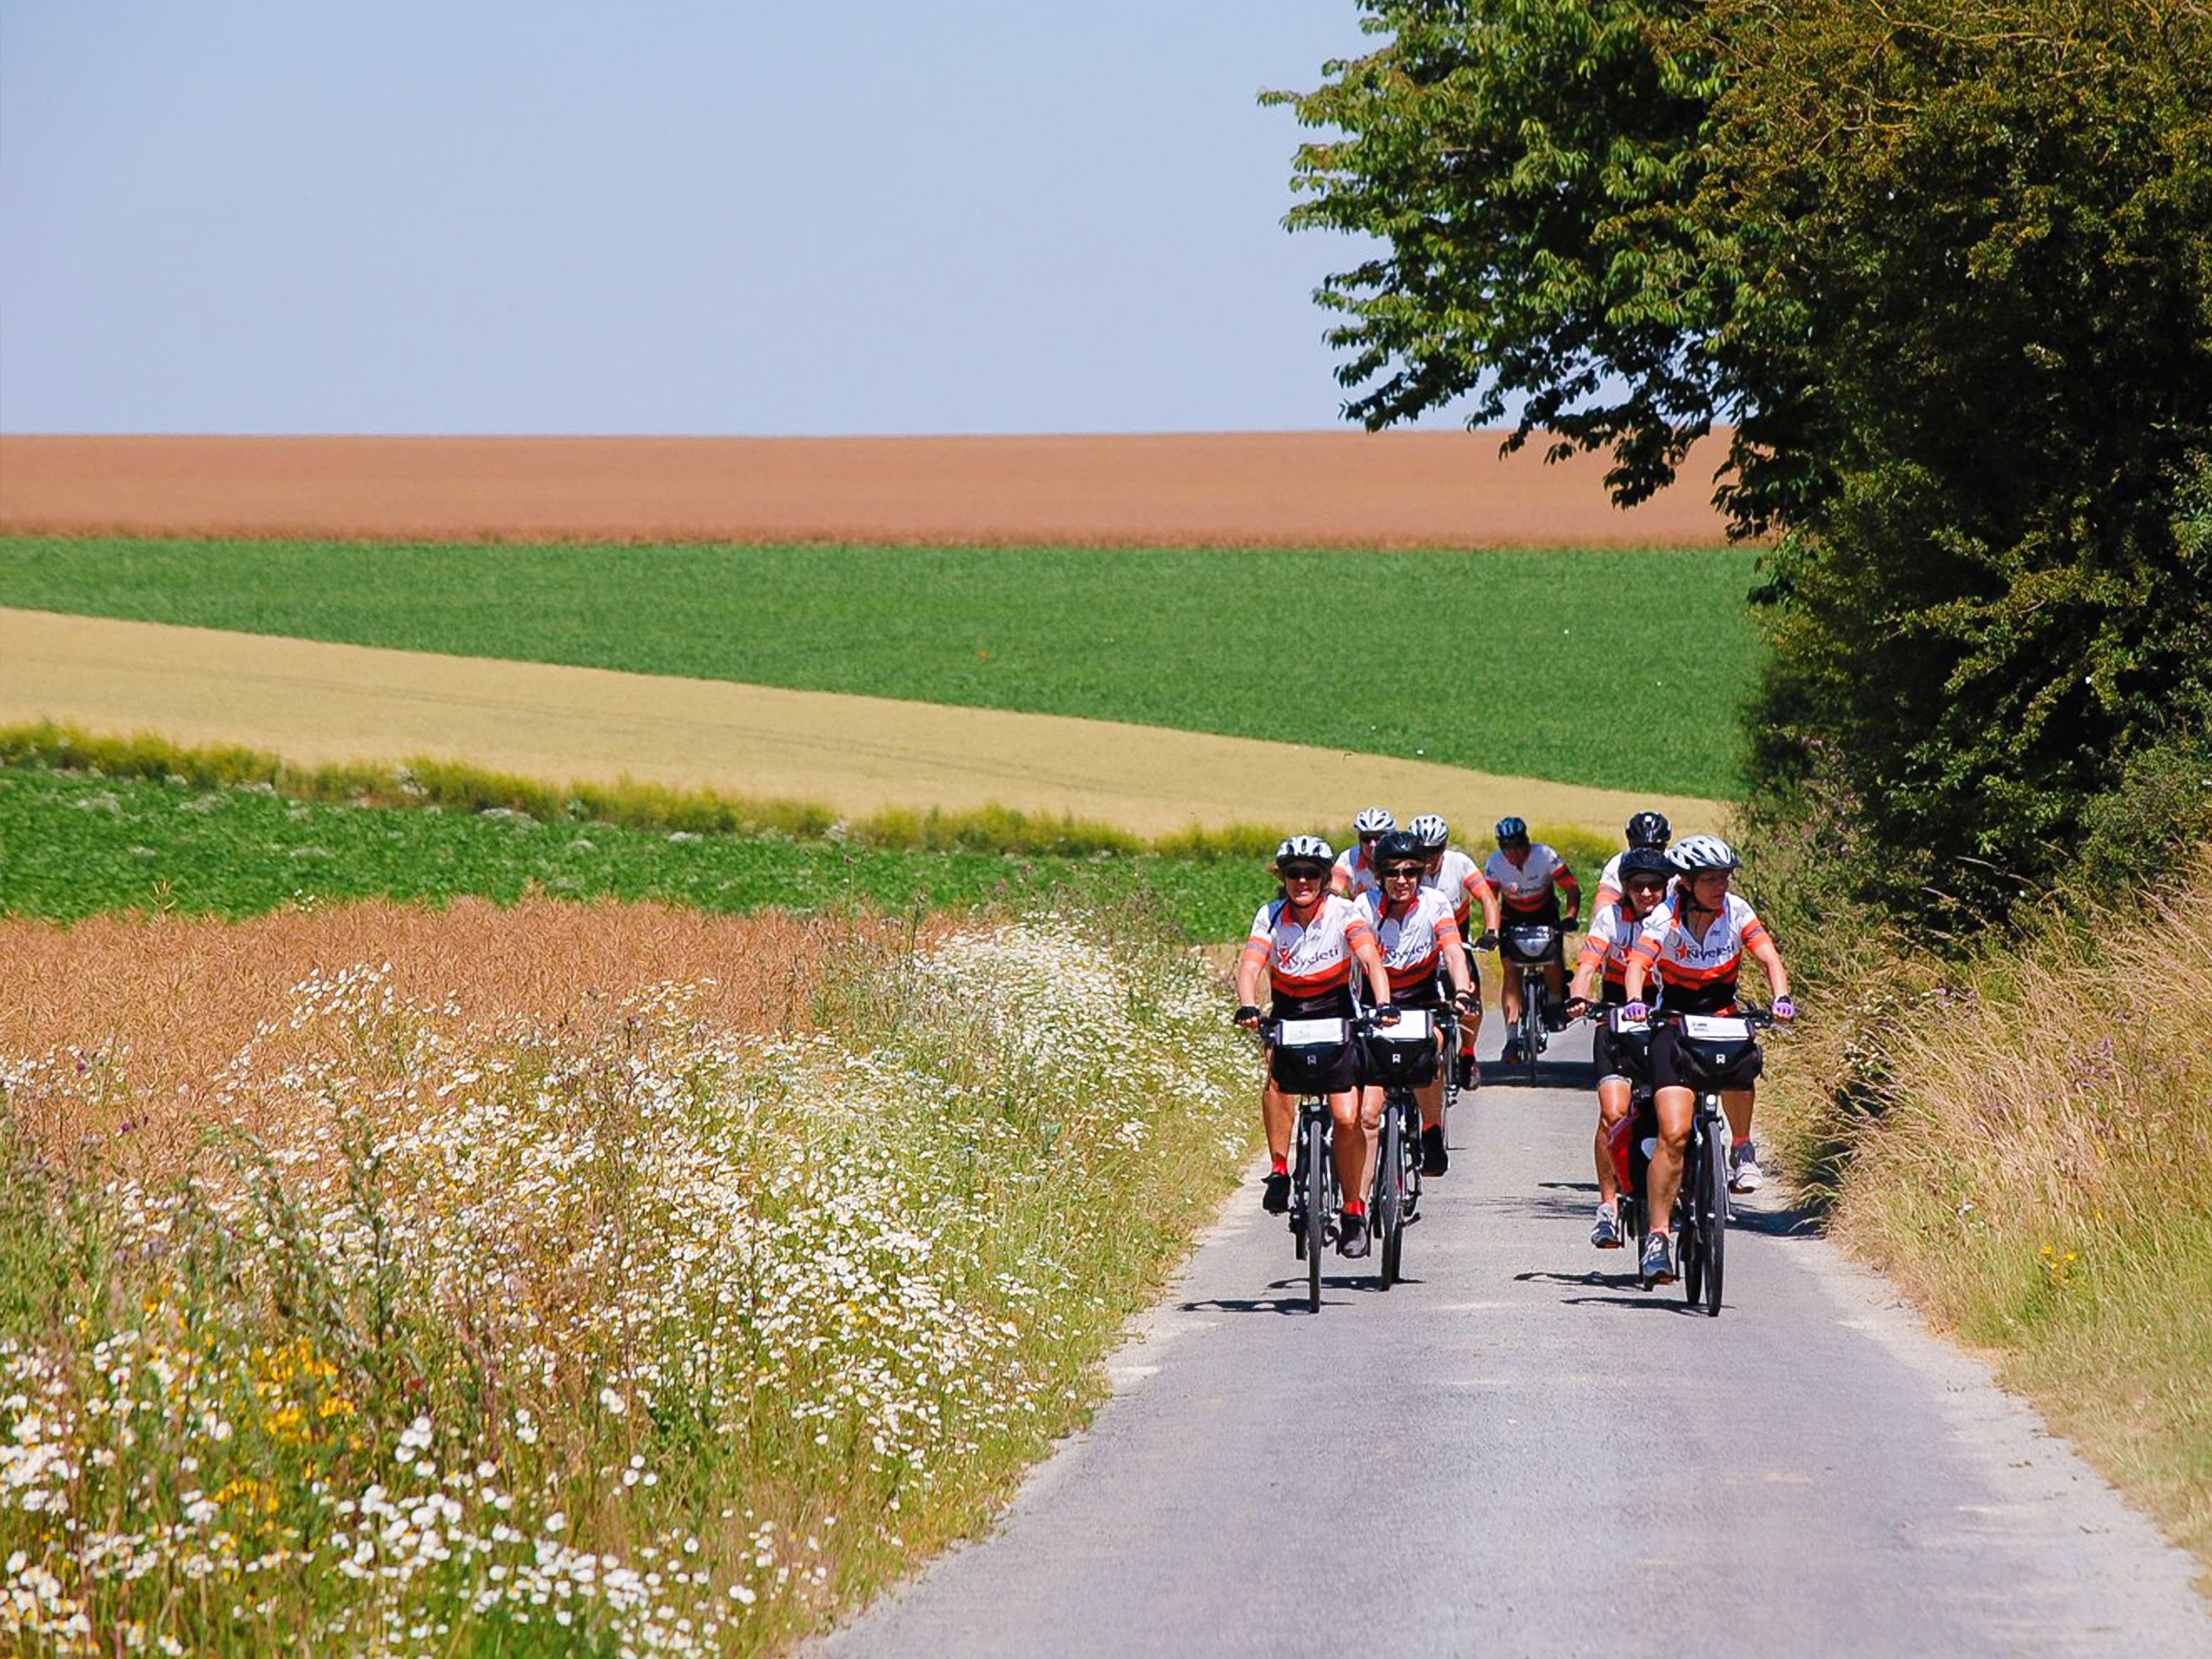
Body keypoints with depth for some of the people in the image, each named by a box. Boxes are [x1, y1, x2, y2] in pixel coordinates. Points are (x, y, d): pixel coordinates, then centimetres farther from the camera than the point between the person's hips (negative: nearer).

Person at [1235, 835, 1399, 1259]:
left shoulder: (1343, 913, -15)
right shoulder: (1271, 917, -11)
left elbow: (1371, 959, -28)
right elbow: (1250, 963, -24)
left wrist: (1383, 1005, -45)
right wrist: (1247, 1007, -44)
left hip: (1337, 1016, -1)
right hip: (1288, 1015, 1)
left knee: (1347, 1118, -8)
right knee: (1278, 1074, -32)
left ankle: (1353, 1211, 8)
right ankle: (1279, 1171, -22)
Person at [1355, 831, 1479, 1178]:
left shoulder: (1434, 904, -11)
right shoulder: (1367, 907, -12)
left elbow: (1453, 953, -22)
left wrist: (1462, 992, -40)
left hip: (1423, 1004, 0)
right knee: (1368, 1113, -8)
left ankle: (1432, 1134, -11)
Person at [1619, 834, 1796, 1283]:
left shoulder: (1736, 912, -8)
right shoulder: (1665, 920, -14)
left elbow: (1769, 958, -16)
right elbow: (1636, 965, -28)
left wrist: (1781, 997, -36)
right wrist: (1634, 1001, -49)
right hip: (1673, 1023, -2)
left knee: (1741, 1060, -36)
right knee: (1674, 1134, -16)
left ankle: (1742, 1148, -11)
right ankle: (1658, 1237, -10)